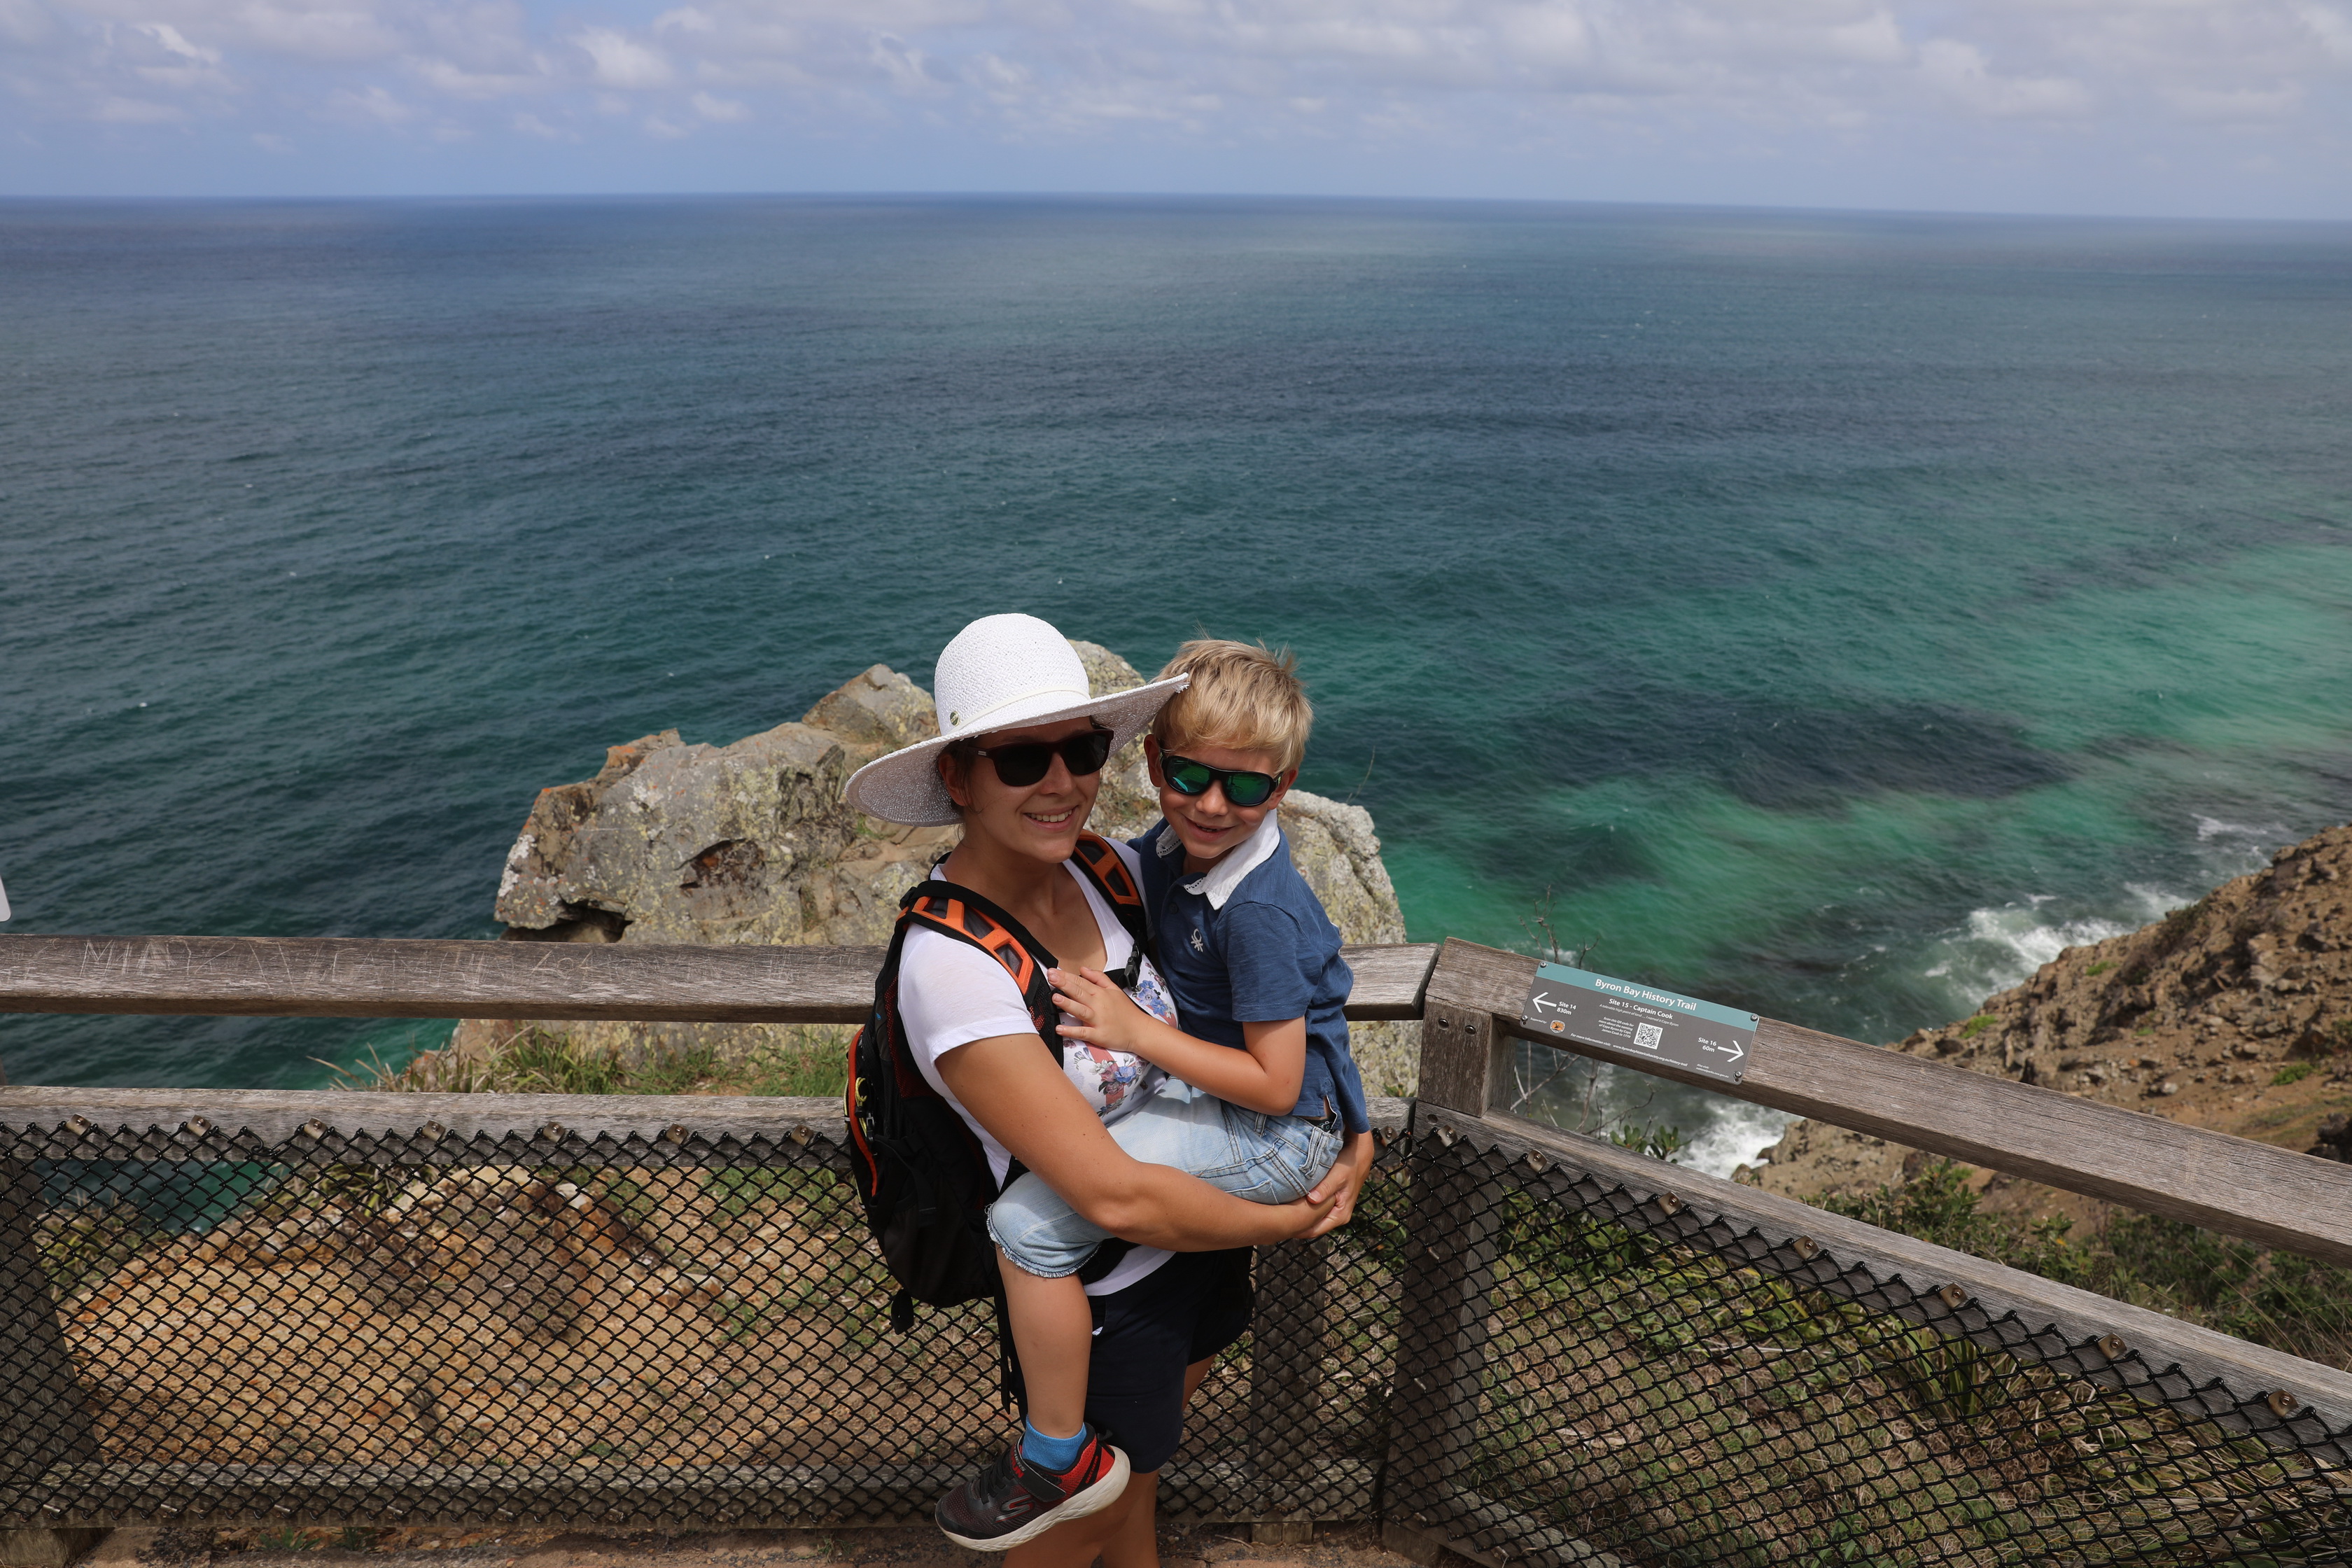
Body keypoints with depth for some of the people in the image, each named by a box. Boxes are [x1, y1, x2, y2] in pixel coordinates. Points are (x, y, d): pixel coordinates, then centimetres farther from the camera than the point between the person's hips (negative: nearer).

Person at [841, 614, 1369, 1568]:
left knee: (1138, 1468, 33)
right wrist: (1284, 1223, -17)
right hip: (1103, 1296, -6)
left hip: (1200, 1234, 6)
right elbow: (1115, 1196, -30)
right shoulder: (950, 966, -31)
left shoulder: (1107, 872, -11)